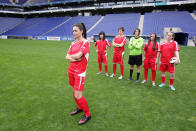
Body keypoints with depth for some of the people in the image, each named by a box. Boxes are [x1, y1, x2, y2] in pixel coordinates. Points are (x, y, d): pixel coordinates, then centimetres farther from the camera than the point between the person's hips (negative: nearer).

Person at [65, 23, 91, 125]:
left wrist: (71, 56, -4)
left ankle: (87, 114, 15)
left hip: (80, 72, -7)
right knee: (74, 92, 17)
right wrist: (74, 58, -16)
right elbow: (67, 57, 3)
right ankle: (80, 108, 40)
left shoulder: (85, 43, -11)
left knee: (78, 96, -6)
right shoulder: (73, 43, 10)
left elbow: (78, 55, -24)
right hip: (71, 70, 7)